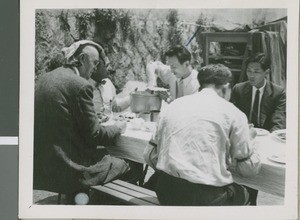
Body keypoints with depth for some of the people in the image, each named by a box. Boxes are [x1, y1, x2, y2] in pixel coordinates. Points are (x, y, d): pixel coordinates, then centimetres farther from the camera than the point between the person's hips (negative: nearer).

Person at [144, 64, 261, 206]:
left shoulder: (173, 105, 11)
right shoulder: (233, 113, -1)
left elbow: (149, 156, 12)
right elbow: (250, 168, 3)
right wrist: (248, 139, 21)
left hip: (166, 194, 4)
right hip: (207, 198, -3)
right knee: (242, 193, 24)